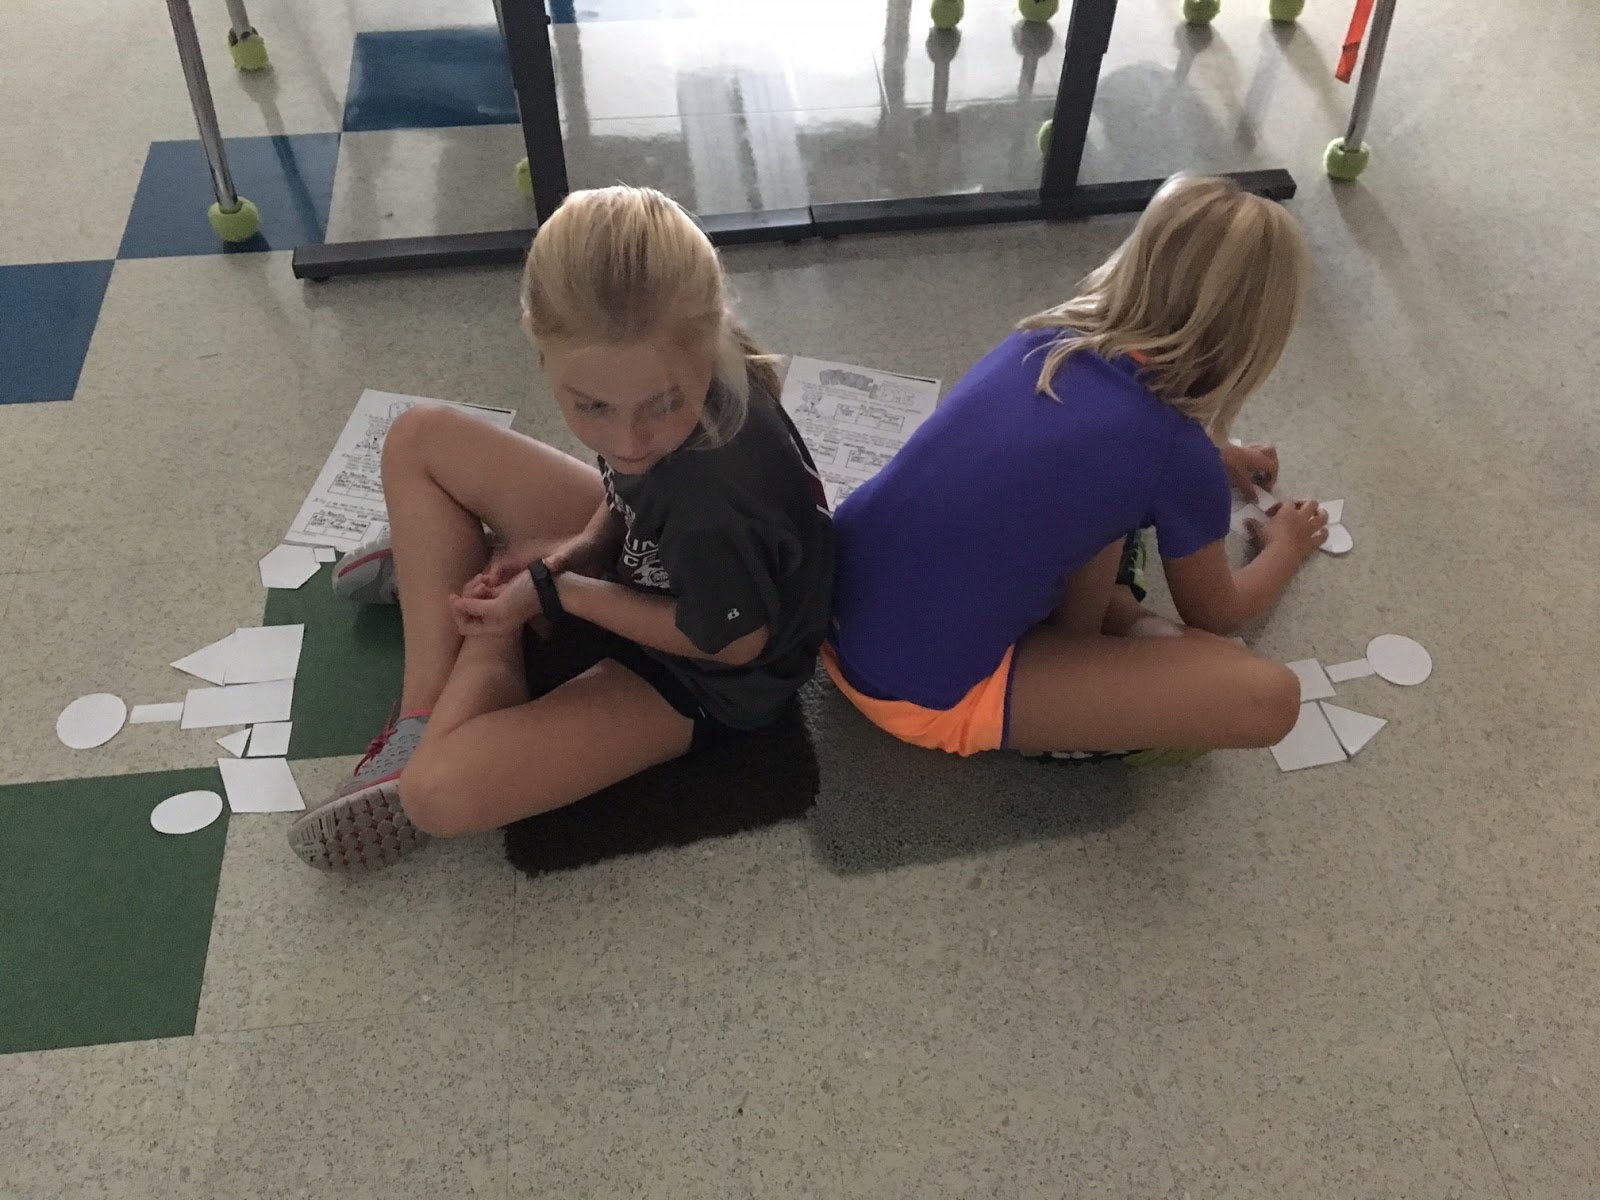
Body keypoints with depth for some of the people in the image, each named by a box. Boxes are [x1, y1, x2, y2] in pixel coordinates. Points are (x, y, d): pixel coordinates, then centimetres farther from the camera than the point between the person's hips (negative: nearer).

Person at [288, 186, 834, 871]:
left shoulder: (719, 503, -43)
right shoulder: (646, 367, -23)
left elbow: (735, 641, -23)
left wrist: (558, 593, -20)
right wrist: (583, 545, -16)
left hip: (698, 674, -7)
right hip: (641, 553, 7)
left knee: (445, 791, -25)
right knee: (418, 441, 5)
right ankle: (427, 718, 5)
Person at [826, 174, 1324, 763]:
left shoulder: (1048, 338, 1)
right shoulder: (1179, 456, -15)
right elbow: (1215, 616, 8)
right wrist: (1286, 547, 27)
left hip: (838, 603, 7)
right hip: (922, 694, -7)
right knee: (1267, 697, -9)